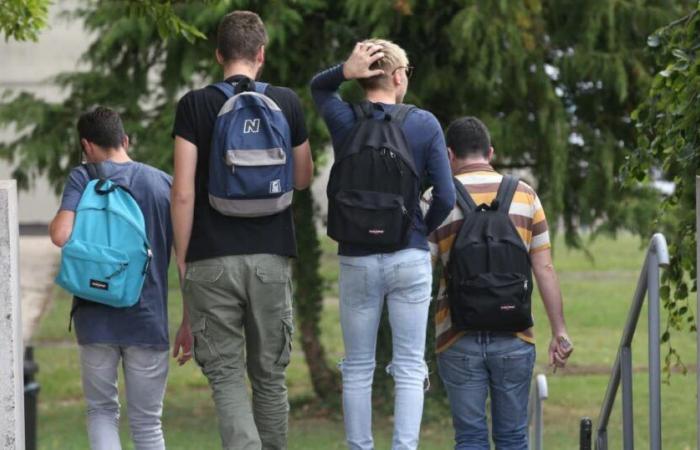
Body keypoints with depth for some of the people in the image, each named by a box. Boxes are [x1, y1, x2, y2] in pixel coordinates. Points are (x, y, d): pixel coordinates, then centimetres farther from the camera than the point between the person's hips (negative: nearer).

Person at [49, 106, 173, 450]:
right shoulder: (163, 183, 5)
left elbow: (62, 235, -18)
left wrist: (54, 224, 6)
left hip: (96, 318, -1)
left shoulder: (83, 178, -3)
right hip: (148, 319, 1)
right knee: (147, 422, 9)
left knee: (101, 411, 13)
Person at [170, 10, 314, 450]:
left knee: (226, 375, 1)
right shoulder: (287, 103, 3)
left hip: (212, 262, -2)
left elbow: (184, 193, -7)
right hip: (271, 257, 2)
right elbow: (303, 179, 15)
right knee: (269, 374, 14)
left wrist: (181, 262, -1)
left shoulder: (195, 106, -3)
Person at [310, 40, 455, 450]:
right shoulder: (425, 124, -5)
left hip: (357, 259, 1)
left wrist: (344, 71, -2)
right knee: (410, 368, 1)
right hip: (410, 259, -1)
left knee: (358, 369, 9)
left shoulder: (345, 120, -2)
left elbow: (317, 87, 20)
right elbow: (446, 197, -8)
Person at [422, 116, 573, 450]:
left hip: (458, 340, -1)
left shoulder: (436, 200, -1)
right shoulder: (524, 195, 5)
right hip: (513, 337, 1)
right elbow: (544, 268, 2)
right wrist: (559, 332, 6)